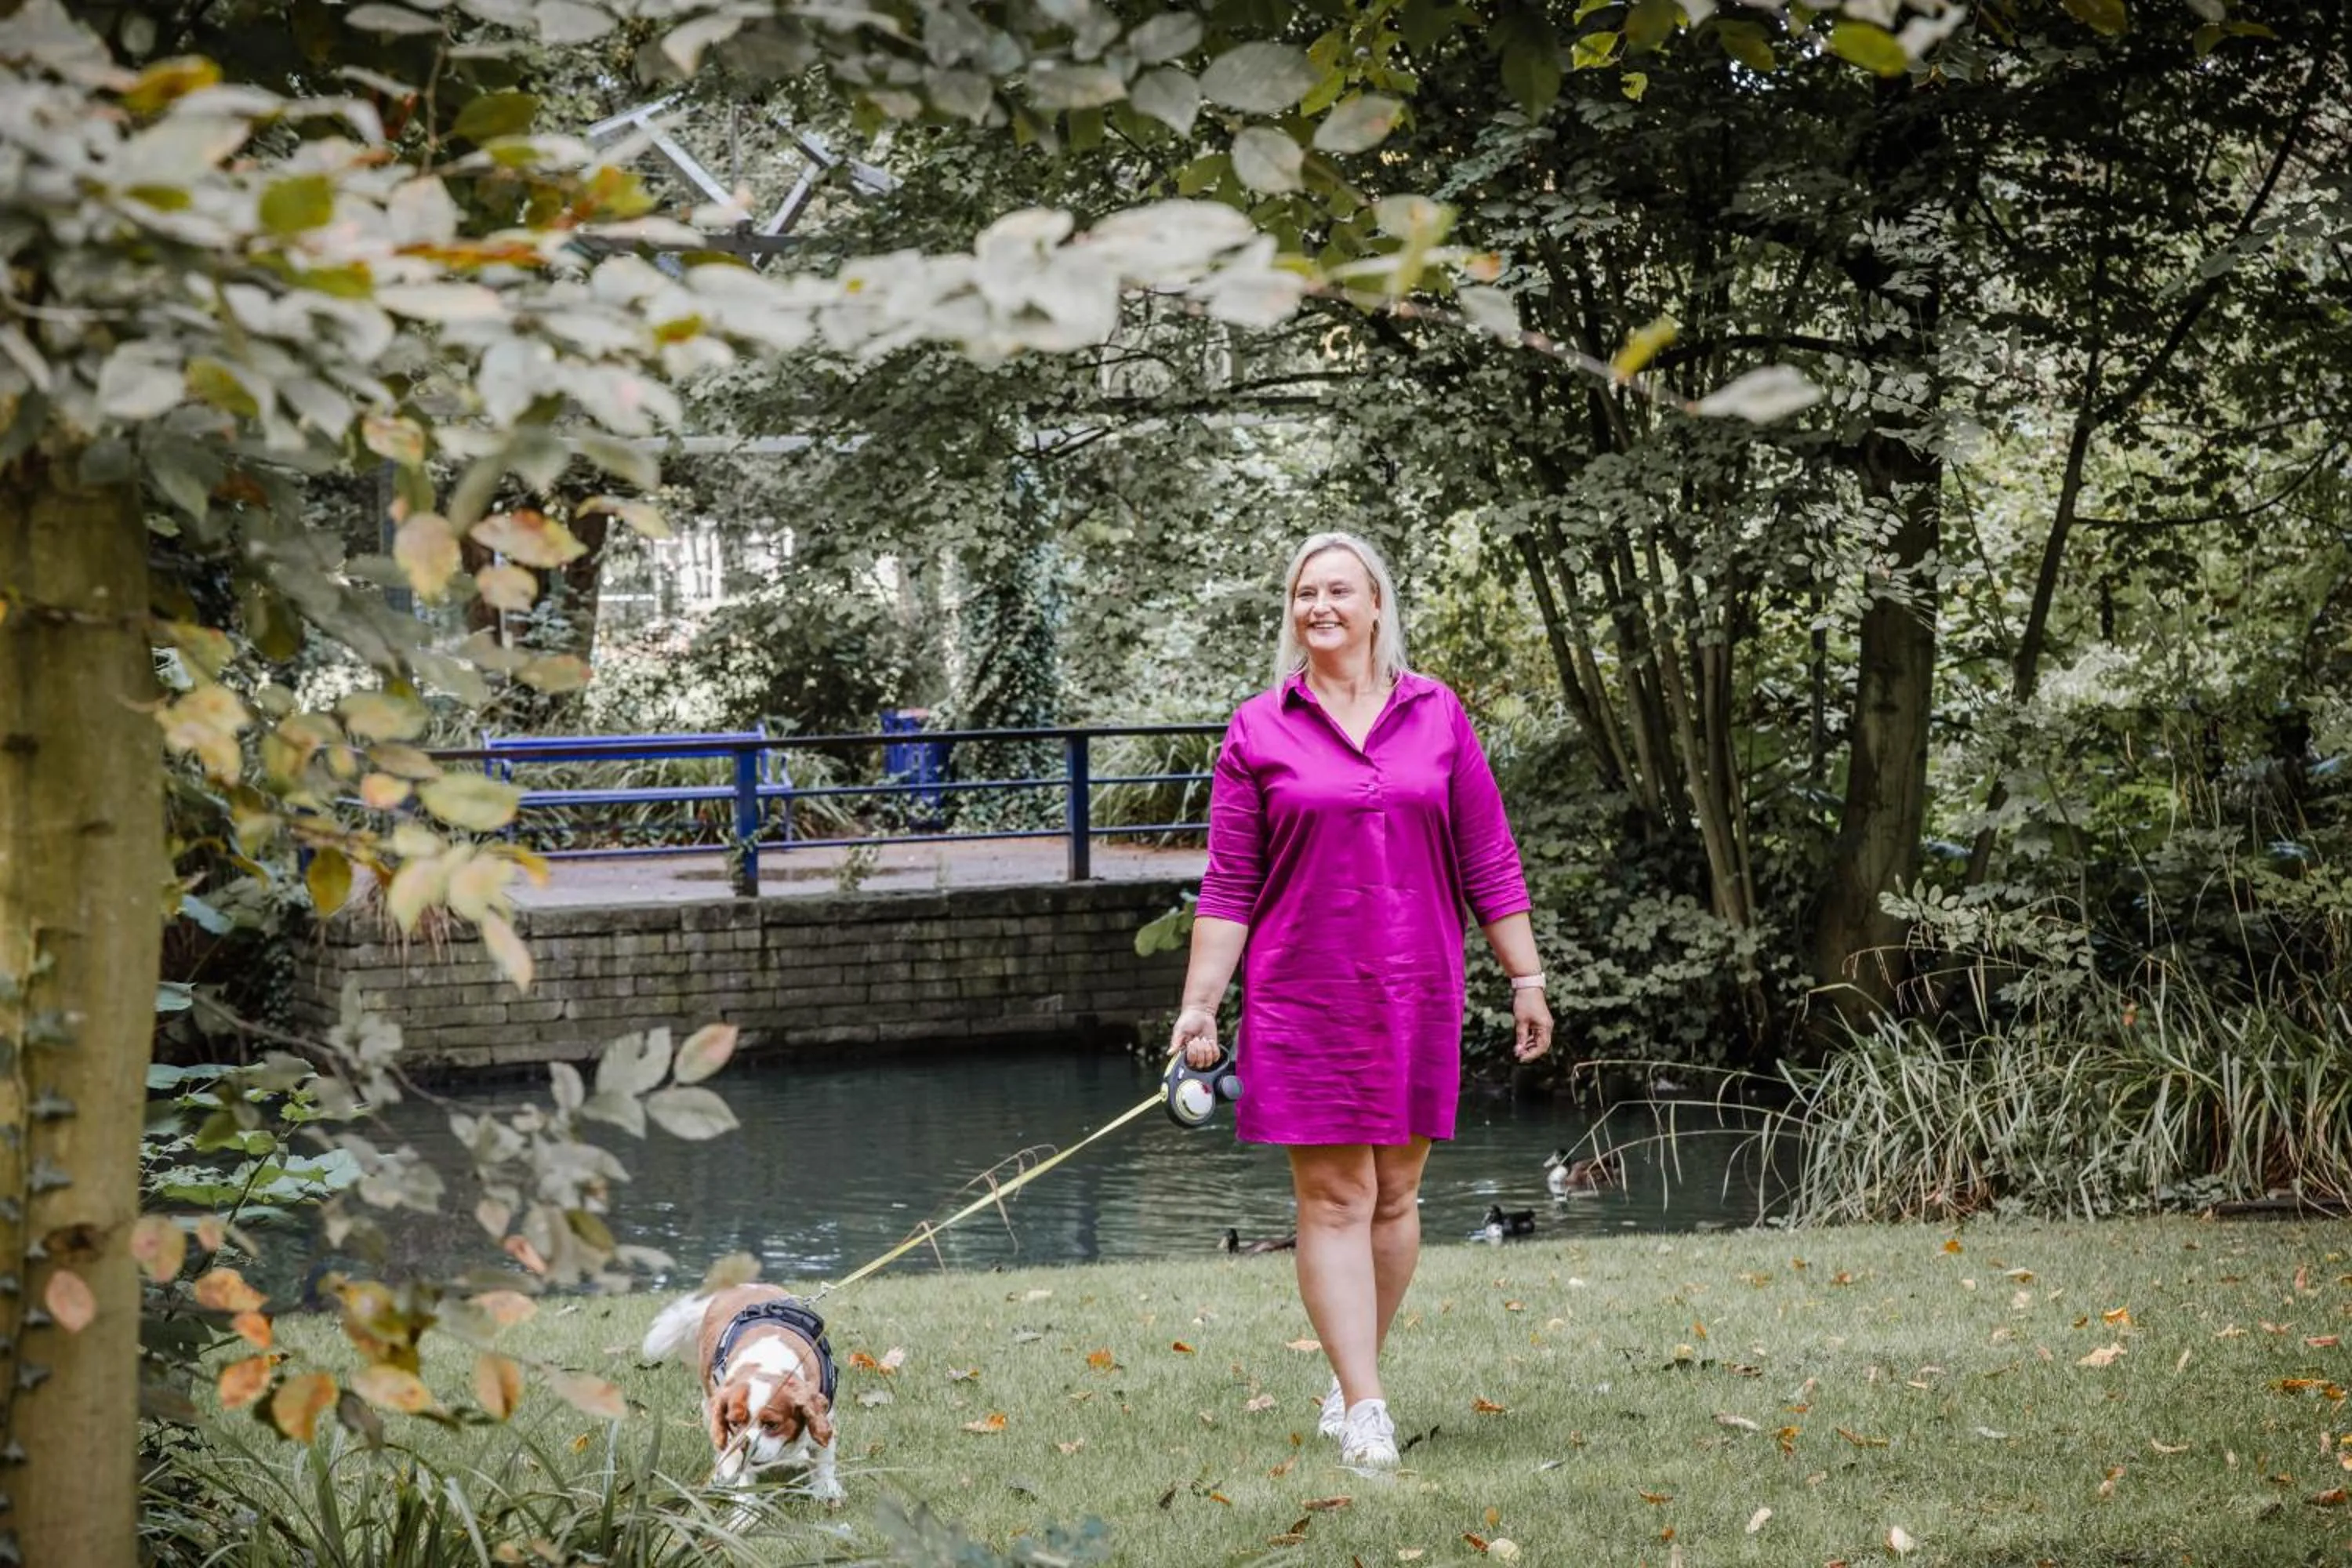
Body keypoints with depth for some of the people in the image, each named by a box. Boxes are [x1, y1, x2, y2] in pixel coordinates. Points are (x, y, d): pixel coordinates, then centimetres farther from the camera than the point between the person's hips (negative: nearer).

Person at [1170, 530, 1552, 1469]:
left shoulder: (1436, 716, 6)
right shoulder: (1260, 731, 1)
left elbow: (1488, 861, 8)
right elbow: (1228, 886, 2)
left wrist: (1526, 978, 6)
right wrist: (1199, 1005, -3)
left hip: (1416, 996, 2)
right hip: (1303, 999, -2)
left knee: (1395, 1194, 8)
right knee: (1333, 1201, -4)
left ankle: (1351, 1379, 23)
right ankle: (1364, 1408, -4)